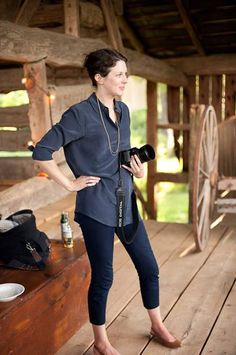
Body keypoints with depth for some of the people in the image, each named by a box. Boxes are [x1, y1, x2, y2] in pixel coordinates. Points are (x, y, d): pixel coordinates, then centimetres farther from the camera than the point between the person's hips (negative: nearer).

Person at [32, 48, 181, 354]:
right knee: (103, 277, 6)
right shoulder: (80, 114, -14)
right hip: (97, 207, -7)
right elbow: (41, 152, -14)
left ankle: (157, 326, 37)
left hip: (126, 202, 7)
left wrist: (138, 169, 4)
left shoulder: (123, 110, 7)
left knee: (149, 268, 14)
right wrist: (70, 184, -12)